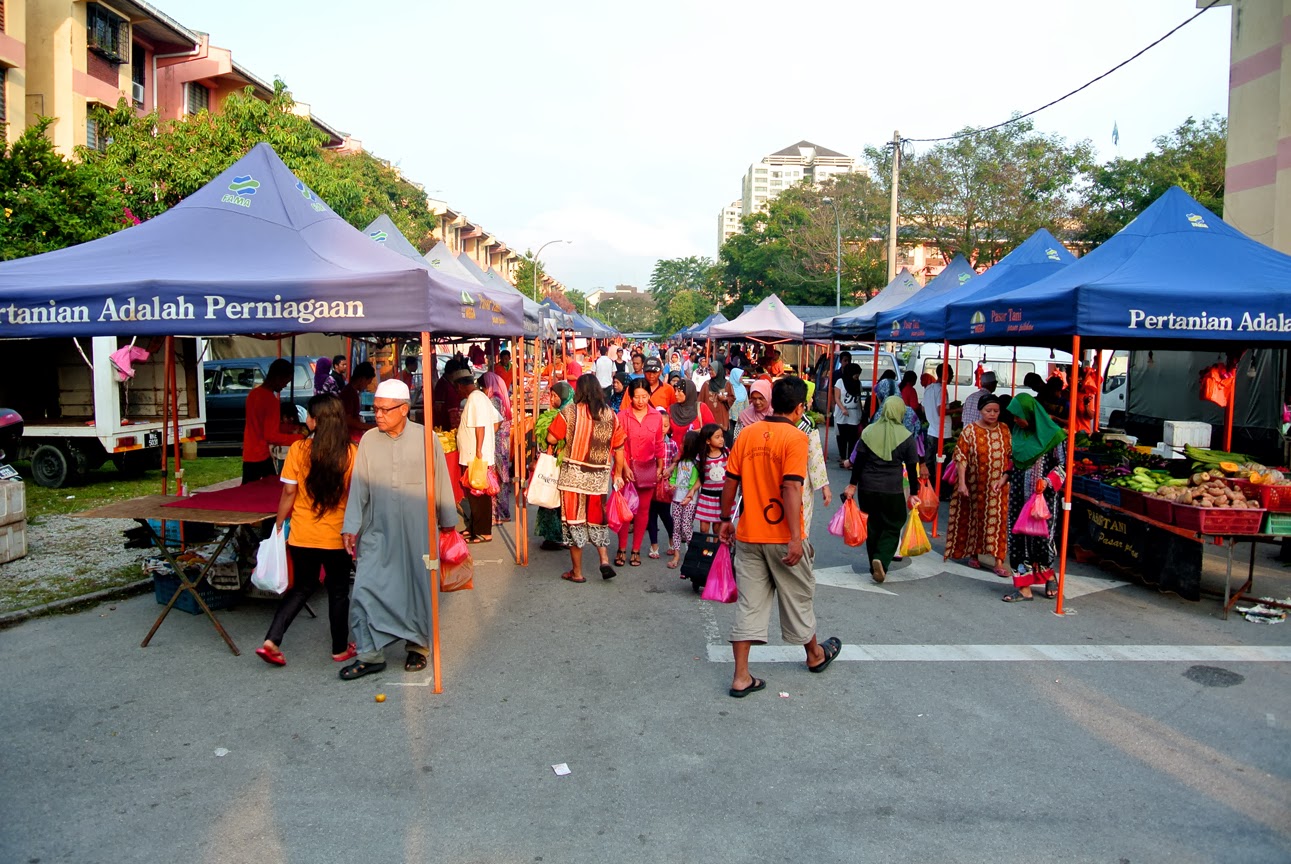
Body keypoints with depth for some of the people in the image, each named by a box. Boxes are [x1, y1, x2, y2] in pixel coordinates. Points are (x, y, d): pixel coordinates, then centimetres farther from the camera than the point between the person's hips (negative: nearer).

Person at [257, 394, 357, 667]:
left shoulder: (298, 449, -9)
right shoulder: (352, 453, -10)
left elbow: (289, 492, -6)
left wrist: (279, 524, 6)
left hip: (302, 535, 1)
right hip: (336, 535, -1)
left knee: (302, 587, 20)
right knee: (338, 591, 15)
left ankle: (271, 640, 11)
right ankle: (340, 649, 25)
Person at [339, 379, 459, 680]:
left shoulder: (426, 437, -6)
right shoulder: (369, 439, 0)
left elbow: (441, 482, 2)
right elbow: (358, 486, 4)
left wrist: (448, 521, 7)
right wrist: (351, 526, 2)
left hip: (418, 531, -1)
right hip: (378, 532, 2)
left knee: (418, 589, 9)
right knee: (366, 589, -4)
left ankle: (418, 647, 27)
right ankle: (369, 654, 9)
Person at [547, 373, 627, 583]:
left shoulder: (570, 411, -8)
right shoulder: (611, 415, 2)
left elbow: (551, 438, -7)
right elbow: (619, 448, 5)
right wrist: (618, 474, 15)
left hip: (574, 476, -3)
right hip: (600, 477, 3)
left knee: (574, 521, 7)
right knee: (596, 519, 21)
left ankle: (577, 572, 14)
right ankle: (605, 560, 8)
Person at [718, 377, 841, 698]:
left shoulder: (746, 435, 2)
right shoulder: (796, 437, -13)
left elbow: (730, 482, 5)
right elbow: (791, 488, -21)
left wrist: (725, 519, 17)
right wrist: (795, 537, -21)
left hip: (748, 535, 4)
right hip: (782, 536, -4)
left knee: (749, 603, 9)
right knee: (798, 597, 17)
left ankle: (741, 677, 9)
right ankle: (815, 655, 39)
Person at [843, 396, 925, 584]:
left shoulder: (869, 431, 1)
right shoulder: (906, 436, -4)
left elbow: (859, 461, 0)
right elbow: (911, 468, -1)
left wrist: (852, 485, 6)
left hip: (867, 489, 3)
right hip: (892, 491, -2)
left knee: (873, 526, 15)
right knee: (892, 527, 9)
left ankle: (875, 568, 19)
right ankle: (882, 559, -13)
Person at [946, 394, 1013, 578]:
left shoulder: (1004, 430, 3)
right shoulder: (970, 431, -5)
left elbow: (1011, 456, 5)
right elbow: (961, 458, -8)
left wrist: (1004, 477, -8)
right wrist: (962, 483, -14)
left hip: (998, 487, 1)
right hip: (975, 486, -1)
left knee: (997, 520, -1)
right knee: (974, 518, 11)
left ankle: (999, 561, 0)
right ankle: (973, 554, 28)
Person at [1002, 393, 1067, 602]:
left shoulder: (1053, 435, -10)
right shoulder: (1018, 432, 7)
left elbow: (1064, 465, -7)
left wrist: (1047, 481, -20)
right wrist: (1006, 478, 6)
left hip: (1043, 497, -5)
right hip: (1019, 495, 5)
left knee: (1042, 536, -1)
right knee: (1019, 537, 2)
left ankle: (1049, 576, 28)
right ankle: (1024, 587, 9)